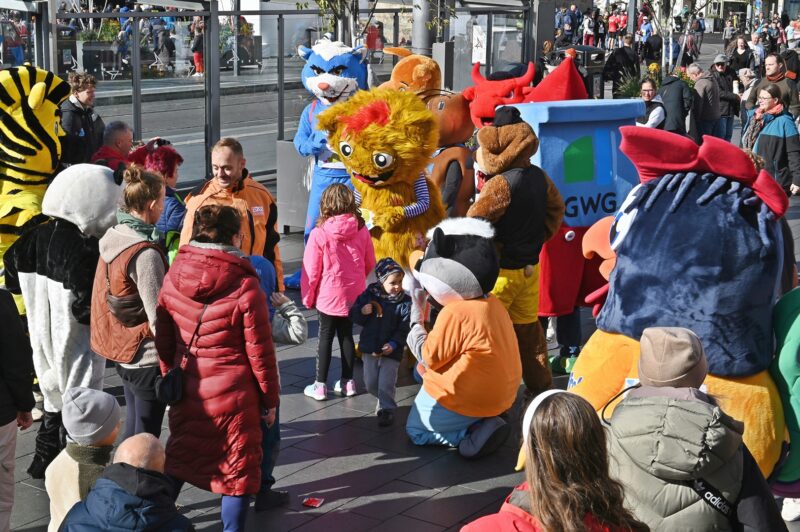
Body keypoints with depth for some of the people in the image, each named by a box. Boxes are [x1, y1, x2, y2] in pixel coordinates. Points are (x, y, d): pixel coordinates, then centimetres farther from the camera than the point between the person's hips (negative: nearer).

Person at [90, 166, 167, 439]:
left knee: (134, 422, 22)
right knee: (146, 435, 3)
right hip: (147, 357, -9)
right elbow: (157, 316, -22)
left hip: (121, 350, 9)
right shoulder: (145, 253, -23)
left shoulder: (113, 237, 3)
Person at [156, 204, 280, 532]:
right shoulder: (245, 287, -17)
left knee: (179, 457, 22)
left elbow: (163, 340, 6)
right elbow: (260, 352, -11)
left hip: (187, 392, 5)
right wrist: (270, 399, 1)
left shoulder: (172, 278, -3)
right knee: (238, 468, 10)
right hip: (233, 397, -5)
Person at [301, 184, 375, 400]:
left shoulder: (319, 234, -17)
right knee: (347, 336, 15)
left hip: (328, 296, -3)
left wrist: (307, 297, 3)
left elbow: (311, 270, -11)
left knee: (326, 338, 9)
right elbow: (370, 264, 6)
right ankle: (347, 382, 24)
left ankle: (320, 385, 13)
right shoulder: (362, 231, -7)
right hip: (354, 296, 3)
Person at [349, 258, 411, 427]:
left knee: (386, 384, -4)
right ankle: (385, 401, 39)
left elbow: (405, 328, -11)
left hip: (391, 350, -3)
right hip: (369, 348, 4)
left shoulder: (405, 302, -10)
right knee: (370, 383, 13)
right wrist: (362, 312, -20)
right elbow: (354, 316, 2)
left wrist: (394, 344, -21)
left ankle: (387, 409, 17)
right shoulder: (369, 295, -3)